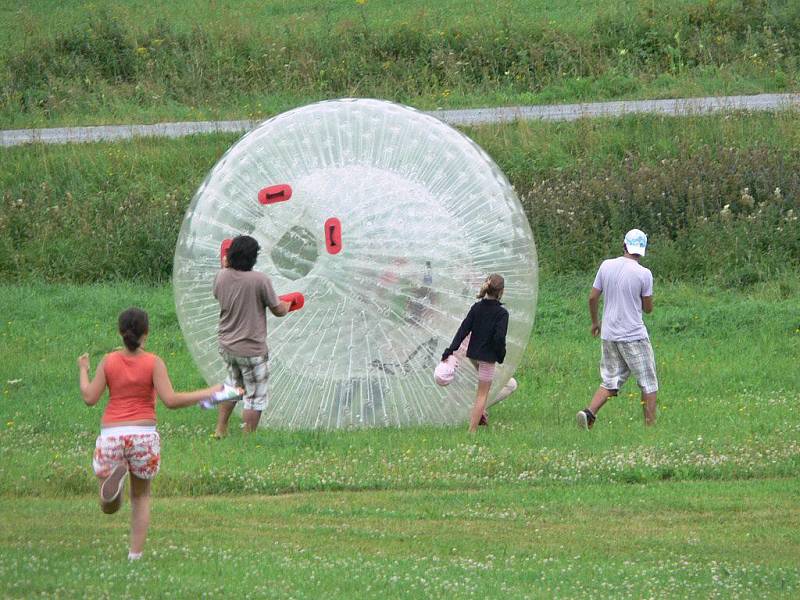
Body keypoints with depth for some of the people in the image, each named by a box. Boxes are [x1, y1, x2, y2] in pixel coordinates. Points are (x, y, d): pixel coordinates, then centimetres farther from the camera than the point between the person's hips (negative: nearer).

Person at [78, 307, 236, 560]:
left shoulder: (109, 361, 2)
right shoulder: (154, 363, -4)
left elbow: (90, 398, 2)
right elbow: (170, 400, -13)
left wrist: (83, 371, 20)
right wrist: (208, 393, -4)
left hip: (111, 435, 1)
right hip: (143, 434, -1)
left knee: (108, 507, 9)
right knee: (141, 496, 20)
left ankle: (116, 475, -24)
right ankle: (135, 553, 10)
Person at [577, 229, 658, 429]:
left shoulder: (606, 266, 0)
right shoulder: (643, 274, -11)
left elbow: (592, 298, 6)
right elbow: (648, 308, -3)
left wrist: (594, 322, 21)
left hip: (608, 335, 4)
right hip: (634, 336, -4)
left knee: (609, 382, 12)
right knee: (648, 383, 6)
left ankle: (589, 413, -8)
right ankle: (650, 426, 3)